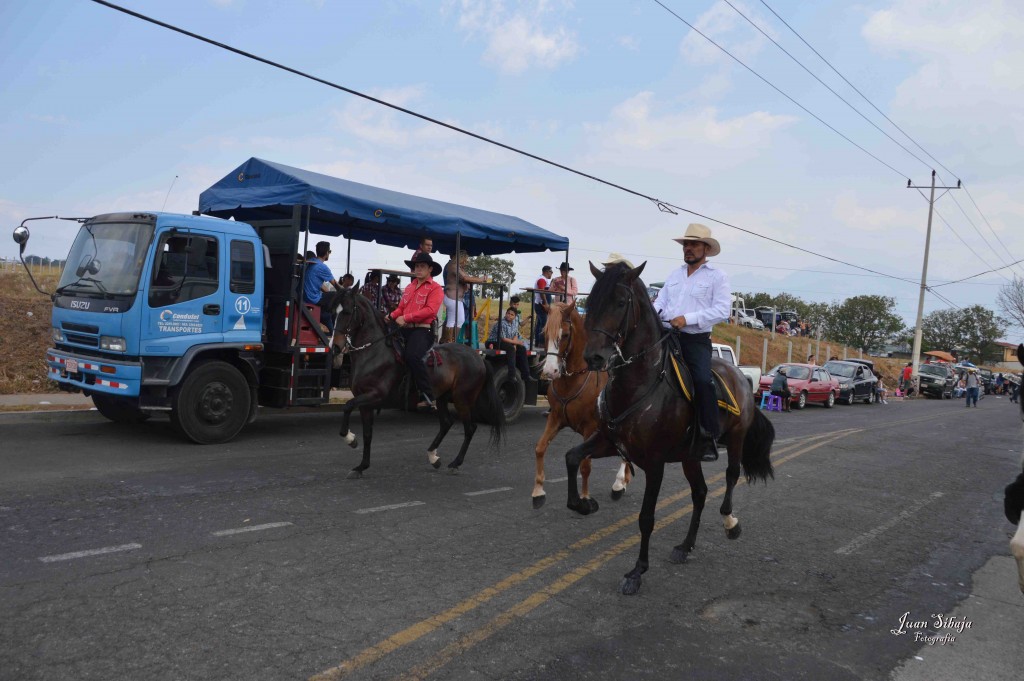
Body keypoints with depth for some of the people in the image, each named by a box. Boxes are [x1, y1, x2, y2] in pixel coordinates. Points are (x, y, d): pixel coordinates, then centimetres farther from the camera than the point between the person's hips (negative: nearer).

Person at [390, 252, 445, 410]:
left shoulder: (435, 288, -1)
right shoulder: (409, 287, 22)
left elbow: (430, 310, -15)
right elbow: (401, 308, 21)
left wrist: (406, 317, -18)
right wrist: (392, 315, -2)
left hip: (423, 330, -8)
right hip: (406, 329, 8)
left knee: (412, 356, -32)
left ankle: (427, 395, -25)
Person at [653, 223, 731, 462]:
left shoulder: (717, 276, 3)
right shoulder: (674, 275, 19)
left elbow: (722, 310, -9)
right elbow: (659, 303, 16)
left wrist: (688, 318, -19)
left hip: (696, 339, -5)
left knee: (702, 380, -26)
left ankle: (709, 439, -16)